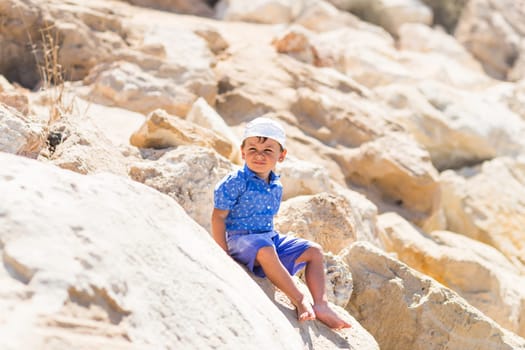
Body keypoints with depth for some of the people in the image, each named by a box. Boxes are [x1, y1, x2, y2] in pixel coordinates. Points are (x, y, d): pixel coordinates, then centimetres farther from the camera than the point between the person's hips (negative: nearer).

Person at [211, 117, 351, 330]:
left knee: (314, 251, 2)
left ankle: (321, 304, -8)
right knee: (265, 251, -40)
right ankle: (300, 301, -35)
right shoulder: (236, 182, -12)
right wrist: (223, 253, -17)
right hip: (240, 238, -8)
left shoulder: (276, 187, 10)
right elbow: (219, 217, -12)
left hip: (271, 238, 8)